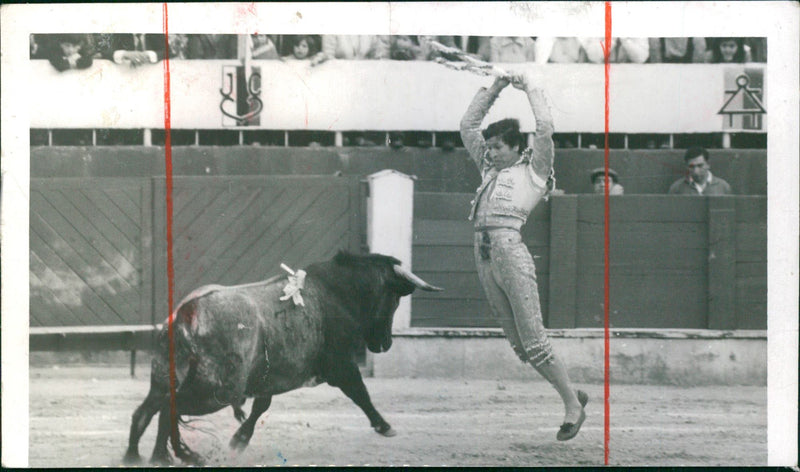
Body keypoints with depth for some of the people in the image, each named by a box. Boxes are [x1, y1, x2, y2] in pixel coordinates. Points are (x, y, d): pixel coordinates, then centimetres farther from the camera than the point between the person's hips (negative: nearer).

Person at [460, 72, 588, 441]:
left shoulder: (532, 170, 6)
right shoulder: (490, 170, 23)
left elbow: (545, 129, -7)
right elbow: (468, 125, 29)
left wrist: (530, 89, 6)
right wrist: (494, 89, 23)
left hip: (511, 252, -7)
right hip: (484, 255, 7)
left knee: (533, 342, -9)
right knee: (518, 345, 6)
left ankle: (573, 406, 0)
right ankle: (572, 394, 16)